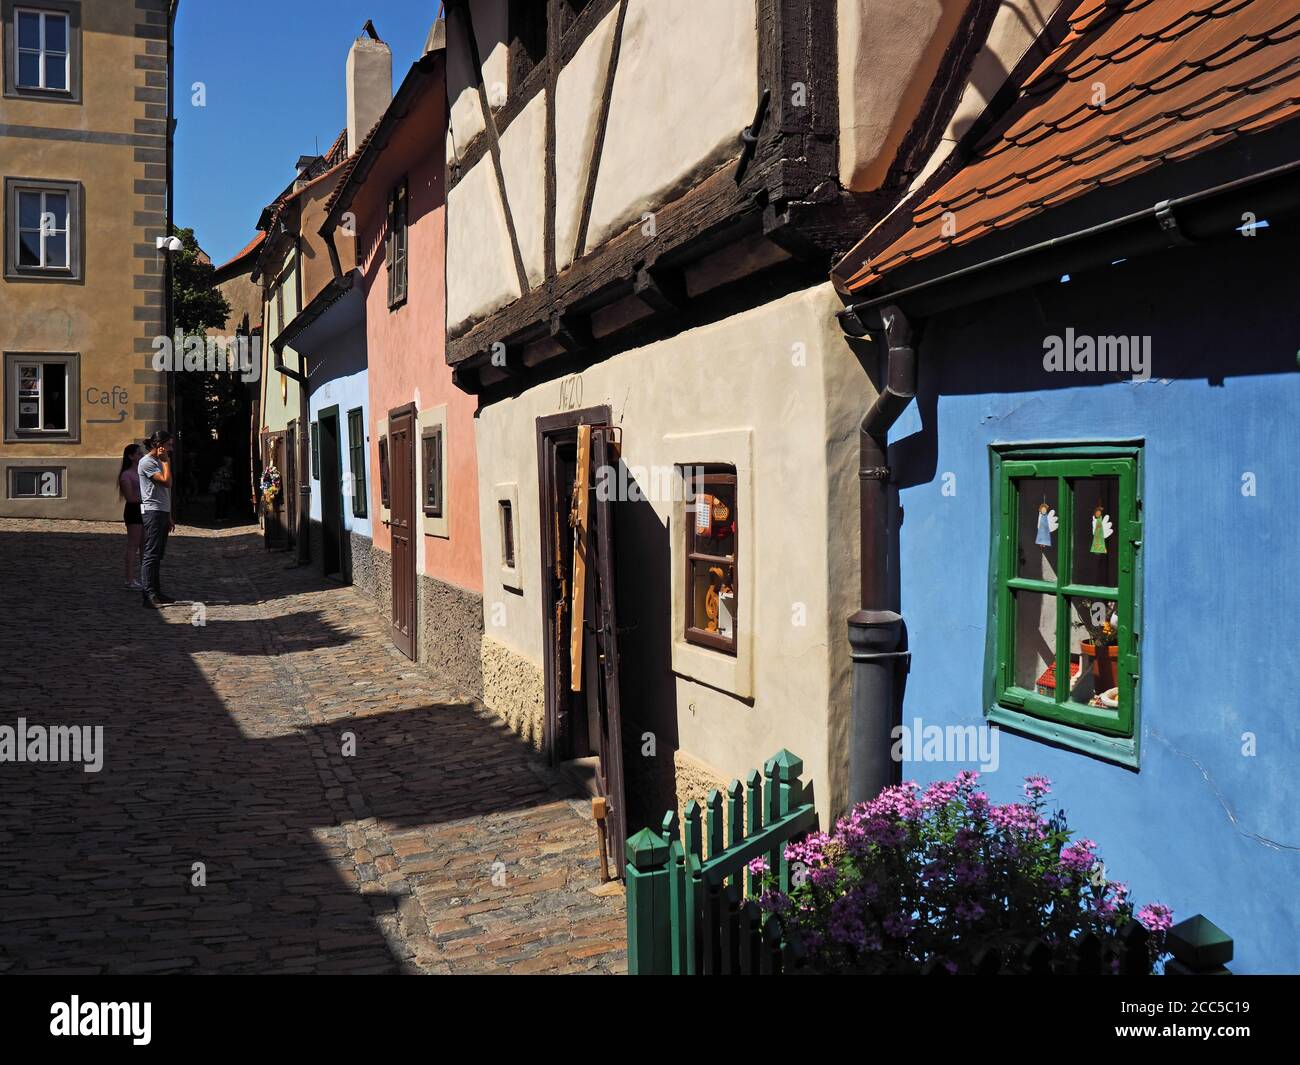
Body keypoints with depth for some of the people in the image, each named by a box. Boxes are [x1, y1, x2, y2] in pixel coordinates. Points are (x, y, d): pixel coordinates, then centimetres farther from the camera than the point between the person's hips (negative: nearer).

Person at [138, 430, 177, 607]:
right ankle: (149, 594, -12)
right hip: (152, 512, -9)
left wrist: (169, 517, 20)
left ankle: (155, 592, 15)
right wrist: (166, 461, -8)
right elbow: (166, 481, -20)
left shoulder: (158, 461, 20)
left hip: (162, 512, 9)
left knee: (157, 554, 11)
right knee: (151, 554, -11)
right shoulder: (147, 462, -9)